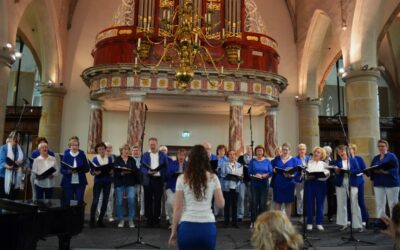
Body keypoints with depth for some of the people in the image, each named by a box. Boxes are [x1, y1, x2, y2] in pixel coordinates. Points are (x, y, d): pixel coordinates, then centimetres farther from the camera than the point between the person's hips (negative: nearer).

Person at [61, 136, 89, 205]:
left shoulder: (82, 155, 3)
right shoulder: (65, 155, 0)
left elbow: (87, 168, 2)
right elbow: (62, 170, -1)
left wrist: (80, 170, -17)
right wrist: (68, 171, -21)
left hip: (80, 182, 1)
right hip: (68, 183, 0)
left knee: (79, 202, 1)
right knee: (68, 202, 5)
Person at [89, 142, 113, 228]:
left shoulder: (109, 158, 5)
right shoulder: (95, 159, -2)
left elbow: (112, 169, 8)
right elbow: (91, 171, -4)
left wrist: (111, 171, -13)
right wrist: (95, 172, -24)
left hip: (107, 182, 3)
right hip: (98, 182, -3)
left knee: (105, 201, 5)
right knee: (95, 201, -9)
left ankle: (100, 220, 16)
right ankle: (92, 220, -1)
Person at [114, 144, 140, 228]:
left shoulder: (132, 160, 10)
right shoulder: (117, 159, 2)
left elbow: (136, 170, 2)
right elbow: (115, 171, -7)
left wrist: (130, 171, -18)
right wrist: (121, 173, -23)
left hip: (130, 183, 1)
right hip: (119, 183, -1)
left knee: (131, 200, -9)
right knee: (120, 202, 4)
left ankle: (131, 220, 4)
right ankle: (121, 220, 20)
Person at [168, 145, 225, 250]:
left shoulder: (182, 179, -2)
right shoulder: (213, 177, 2)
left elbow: (178, 208, -1)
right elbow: (221, 204, 3)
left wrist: (173, 231, 7)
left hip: (187, 226, -1)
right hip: (208, 227, 1)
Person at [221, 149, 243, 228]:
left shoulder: (239, 165, 13)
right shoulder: (224, 164, 4)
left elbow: (241, 175, 8)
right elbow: (222, 174, -4)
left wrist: (239, 176, -12)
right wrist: (228, 176, -19)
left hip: (236, 187, 2)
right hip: (227, 186, -2)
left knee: (235, 204, 5)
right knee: (227, 204, 0)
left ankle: (234, 222, 13)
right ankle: (226, 222, 9)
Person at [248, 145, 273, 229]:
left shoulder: (267, 161, 6)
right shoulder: (252, 161, 5)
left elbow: (270, 173, -1)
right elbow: (249, 172, 0)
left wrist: (262, 176, -16)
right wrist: (254, 176, -19)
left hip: (264, 184, 0)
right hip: (254, 184, 0)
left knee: (263, 203, 0)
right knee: (254, 203, -3)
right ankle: (253, 221, 7)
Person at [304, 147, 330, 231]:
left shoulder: (324, 164, 12)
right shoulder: (309, 162, 12)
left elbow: (327, 174, -1)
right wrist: (309, 176, -17)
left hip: (320, 184, 1)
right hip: (309, 183, 0)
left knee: (320, 204, 3)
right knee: (309, 204, 0)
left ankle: (319, 223, 12)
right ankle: (309, 223, 9)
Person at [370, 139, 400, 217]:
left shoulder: (392, 156, -2)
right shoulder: (375, 158, 15)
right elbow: (371, 170, 12)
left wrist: (385, 172, -26)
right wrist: (374, 171, -8)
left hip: (391, 183, -4)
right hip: (378, 184, 5)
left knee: (393, 205, 3)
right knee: (379, 205, 5)